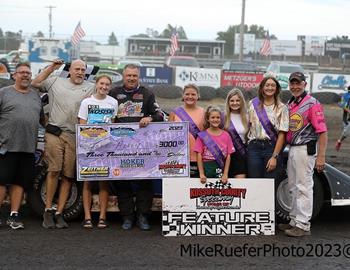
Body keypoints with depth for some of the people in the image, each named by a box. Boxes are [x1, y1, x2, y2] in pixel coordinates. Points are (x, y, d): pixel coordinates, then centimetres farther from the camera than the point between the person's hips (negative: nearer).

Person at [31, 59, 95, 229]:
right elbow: (35, 83, 16)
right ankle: (48, 210, -2)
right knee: (54, 170, -10)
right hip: (54, 133, -1)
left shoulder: (91, 88, 16)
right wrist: (52, 68, 13)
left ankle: (59, 213, 4)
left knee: (68, 176, -1)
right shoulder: (56, 82, 17)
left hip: (75, 137, 1)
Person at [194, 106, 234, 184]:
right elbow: (199, 156, -1)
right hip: (206, 167, -1)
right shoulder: (202, 135, 2)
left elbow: (228, 156, 3)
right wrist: (201, 174, -8)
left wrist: (225, 174, -5)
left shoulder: (226, 135, 5)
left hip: (221, 168, 1)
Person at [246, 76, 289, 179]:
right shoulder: (253, 104, 9)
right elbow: (248, 125, 13)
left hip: (272, 147, -2)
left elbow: (281, 134, -3)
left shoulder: (281, 108, 2)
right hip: (254, 147, 2)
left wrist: (274, 157, -10)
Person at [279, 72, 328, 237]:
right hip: (292, 149, 9)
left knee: (303, 187, -4)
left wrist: (321, 157, -22)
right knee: (293, 187, 15)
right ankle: (294, 221, 26)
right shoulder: (289, 104, 13)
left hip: (305, 149, -9)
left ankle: (303, 225, 1)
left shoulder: (312, 104, -12)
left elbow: (322, 131, -17)